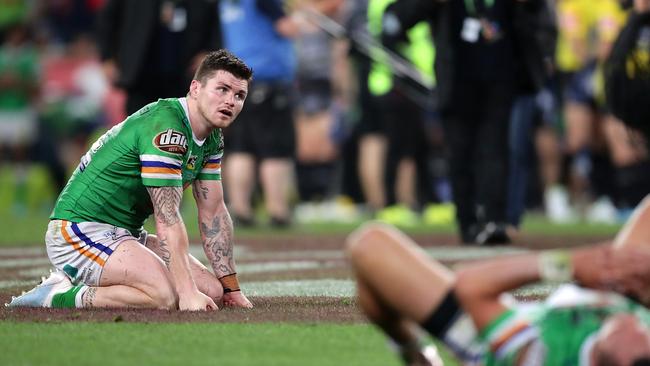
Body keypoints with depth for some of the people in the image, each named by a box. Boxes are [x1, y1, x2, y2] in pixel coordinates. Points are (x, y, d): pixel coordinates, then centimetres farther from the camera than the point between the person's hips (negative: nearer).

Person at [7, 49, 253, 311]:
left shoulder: (212, 140, 9)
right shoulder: (165, 127, -23)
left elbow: (213, 212, 13)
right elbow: (167, 219, -28)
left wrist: (231, 288, 8)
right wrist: (188, 293, -33)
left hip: (124, 235, 11)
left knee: (211, 290, -1)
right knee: (167, 296, -31)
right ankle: (60, 295, -13)